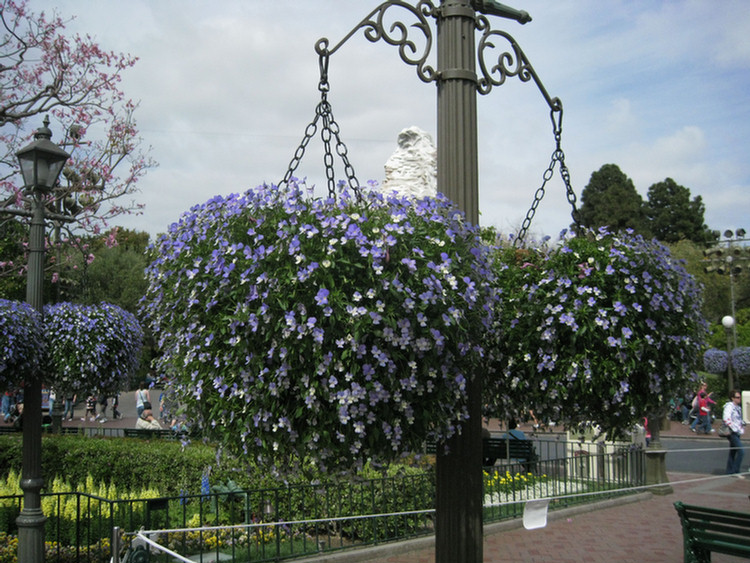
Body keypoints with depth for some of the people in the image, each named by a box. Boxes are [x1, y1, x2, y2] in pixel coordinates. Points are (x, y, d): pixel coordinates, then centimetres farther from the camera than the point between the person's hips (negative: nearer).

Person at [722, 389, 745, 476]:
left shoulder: (738, 407, 16)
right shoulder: (729, 406, -13)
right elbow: (726, 419, -25)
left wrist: (742, 429, 13)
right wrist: (735, 429, -22)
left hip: (737, 433, 9)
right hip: (732, 433, -9)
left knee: (733, 453, 12)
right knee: (741, 451, -15)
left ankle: (730, 472, 18)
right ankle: (736, 471, -10)